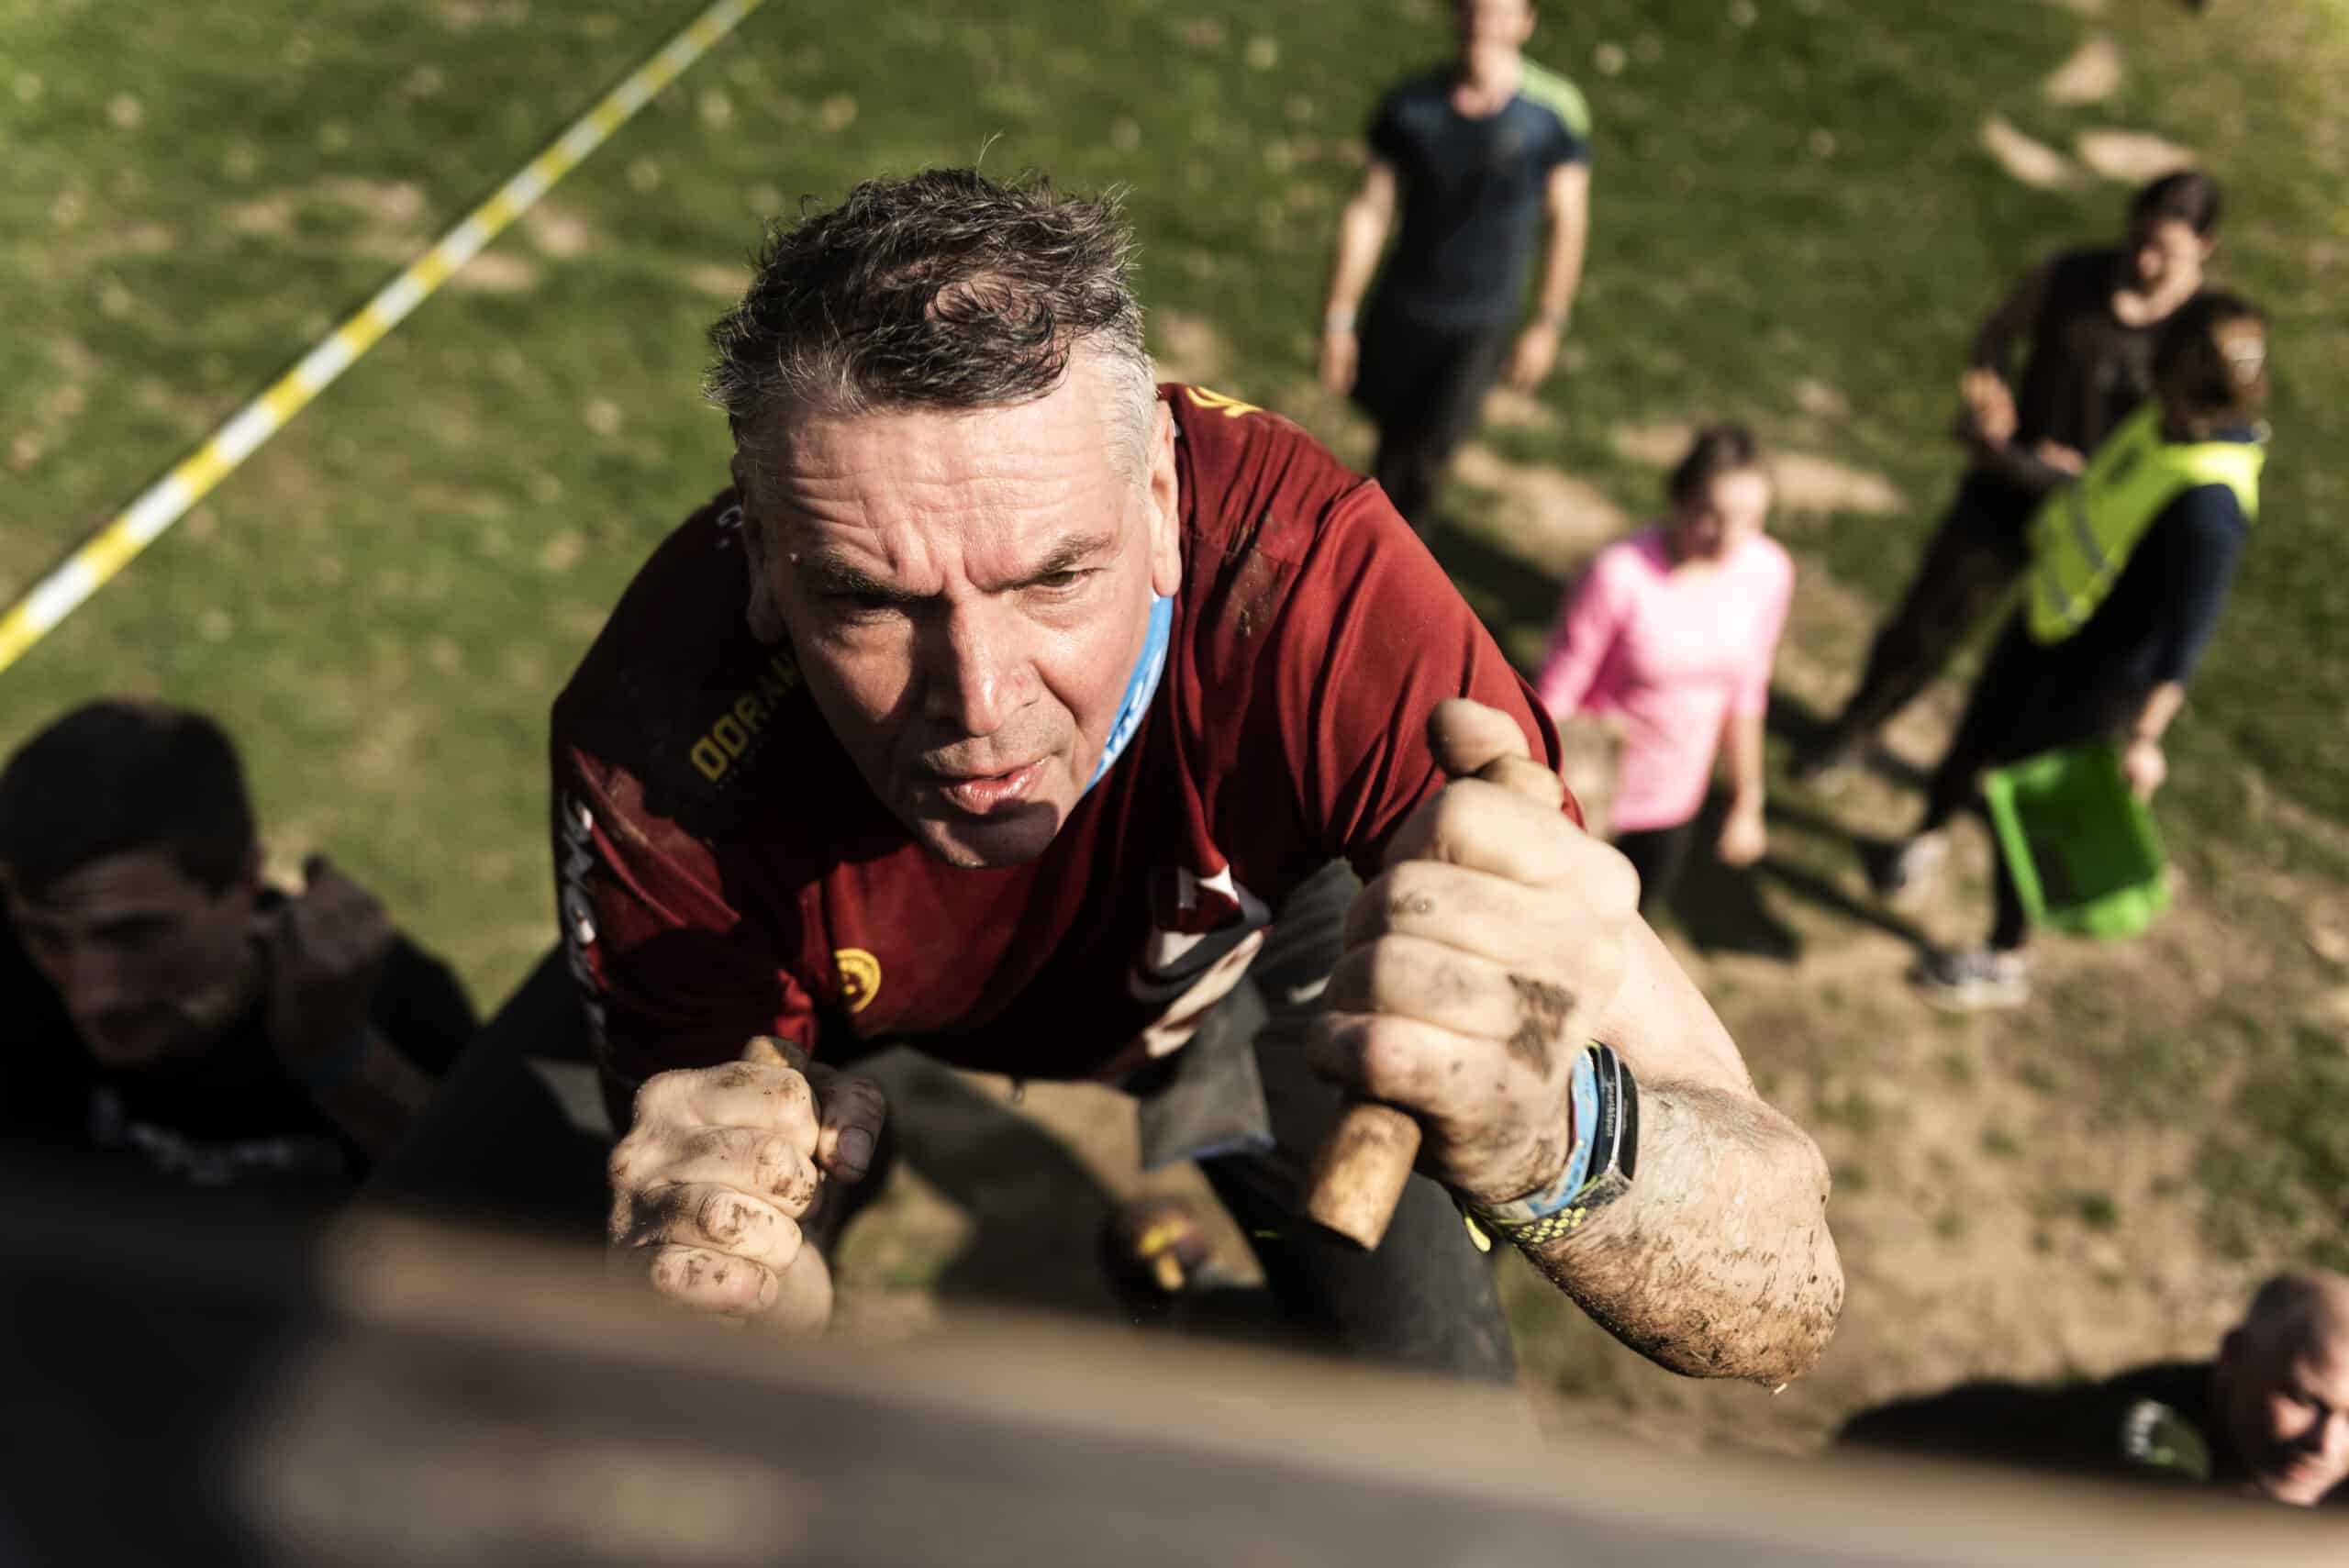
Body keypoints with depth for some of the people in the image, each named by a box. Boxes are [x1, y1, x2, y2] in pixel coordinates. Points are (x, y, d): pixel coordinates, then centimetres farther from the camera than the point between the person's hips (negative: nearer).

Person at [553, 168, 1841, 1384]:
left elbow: (1781, 1299, -42)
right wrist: (736, 1277, -52)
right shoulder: (661, 751, -37)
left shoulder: (1307, 576, -42)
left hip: (1247, 982, 0)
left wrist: (1541, 1139, -67)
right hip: (876, 1034, 1)